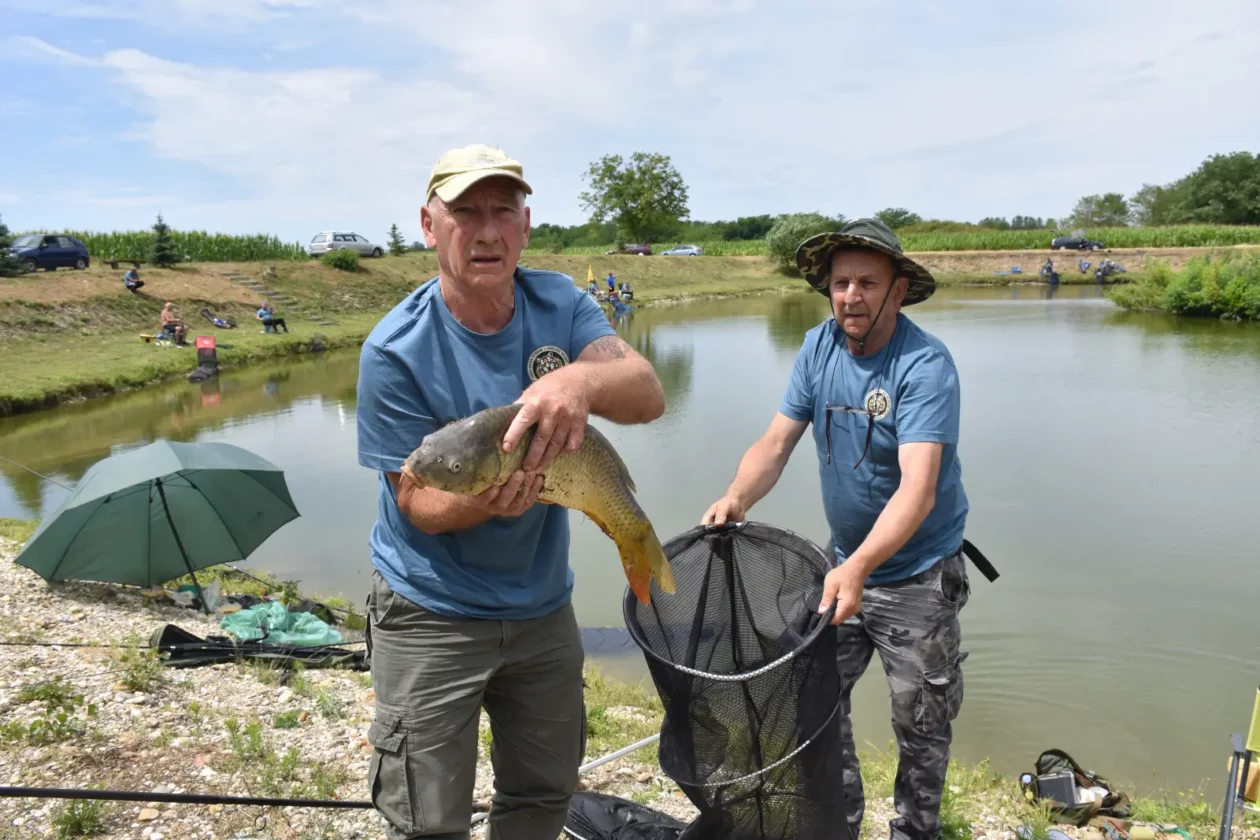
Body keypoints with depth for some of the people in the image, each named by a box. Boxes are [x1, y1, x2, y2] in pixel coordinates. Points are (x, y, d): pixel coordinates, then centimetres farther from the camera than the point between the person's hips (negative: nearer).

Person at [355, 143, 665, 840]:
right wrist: (484, 500, -37)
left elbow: (648, 394, -22)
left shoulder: (559, 304, -7)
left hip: (543, 601, 4)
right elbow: (420, 503, -15)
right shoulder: (396, 350, -18)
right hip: (430, 612, -4)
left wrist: (581, 380, -44)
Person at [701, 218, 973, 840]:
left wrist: (860, 567, -46)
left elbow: (918, 490, -33)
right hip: (844, 561, 5)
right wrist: (736, 498, -24)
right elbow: (776, 443, -5)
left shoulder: (926, 365, -23)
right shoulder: (819, 346, -5)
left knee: (920, 725, 11)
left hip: (916, 573, -5)